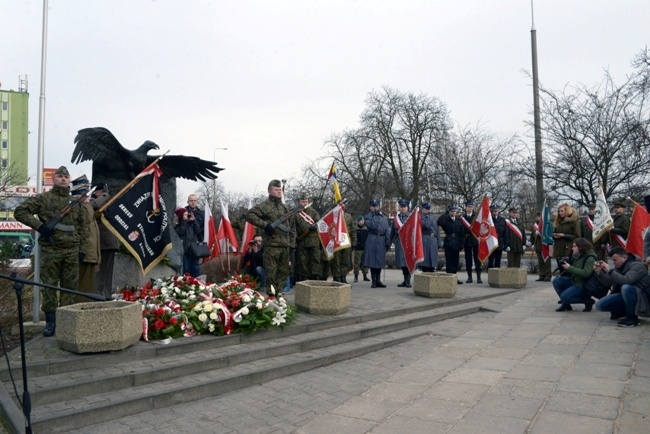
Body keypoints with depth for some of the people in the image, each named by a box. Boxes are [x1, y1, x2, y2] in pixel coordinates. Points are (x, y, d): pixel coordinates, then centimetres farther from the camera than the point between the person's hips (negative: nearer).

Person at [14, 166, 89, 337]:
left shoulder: (76, 201, 13)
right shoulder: (43, 198, 3)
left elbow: (83, 226, 14)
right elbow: (20, 211, 0)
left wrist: (82, 249, 8)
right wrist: (39, 226, -11)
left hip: (72, 250, 3)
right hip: (50, 250, -3)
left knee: (70, 286, 5)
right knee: (49, 285, 1)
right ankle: (50, 321, 10)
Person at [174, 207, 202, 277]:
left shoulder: (191, 223, 11)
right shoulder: (177, 225, 2)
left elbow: (198, 231, 3)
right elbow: (181, 232, -16)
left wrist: (194, 221, -1)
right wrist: (184, 221, -11)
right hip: (184, 249, -3)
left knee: (195, 267, 7)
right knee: (186, 269, -3)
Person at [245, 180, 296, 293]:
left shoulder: (285, 207, 20)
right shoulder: (265, 205, -3)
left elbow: (292, 224, 27)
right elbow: (249, 215, -13)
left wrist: (292, 240, 18)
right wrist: (264, 224, -18)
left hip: (285, 246, 7)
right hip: (271, 245, -7)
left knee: (283, 272, 11)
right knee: (271, 273, -4)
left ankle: (279, 294, 21)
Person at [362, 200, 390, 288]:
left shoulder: (383, 217, 18)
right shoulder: (368, 217, 6)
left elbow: (387, 230, 15)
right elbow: (371, 225, -12)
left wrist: (388, 242, 6)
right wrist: (375, 215, -4)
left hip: (382, 241, 4)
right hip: (372, 240, -4)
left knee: (380, 261, 6)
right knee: (372, 261, -4)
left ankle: (378, 281, 13)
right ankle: (373, 281, 2)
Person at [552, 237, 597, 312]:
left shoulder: (590, 258, -18)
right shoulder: (575, 256, 5)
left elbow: (586, 273, -31)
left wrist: (569, 268, -28)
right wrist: (564, 265, -9)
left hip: (582, 285, -8)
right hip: (573, 281, 8)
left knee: (564, 296, -22)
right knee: (556, 281, -9)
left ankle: (588, 301, -1)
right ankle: (565, 303, 3)